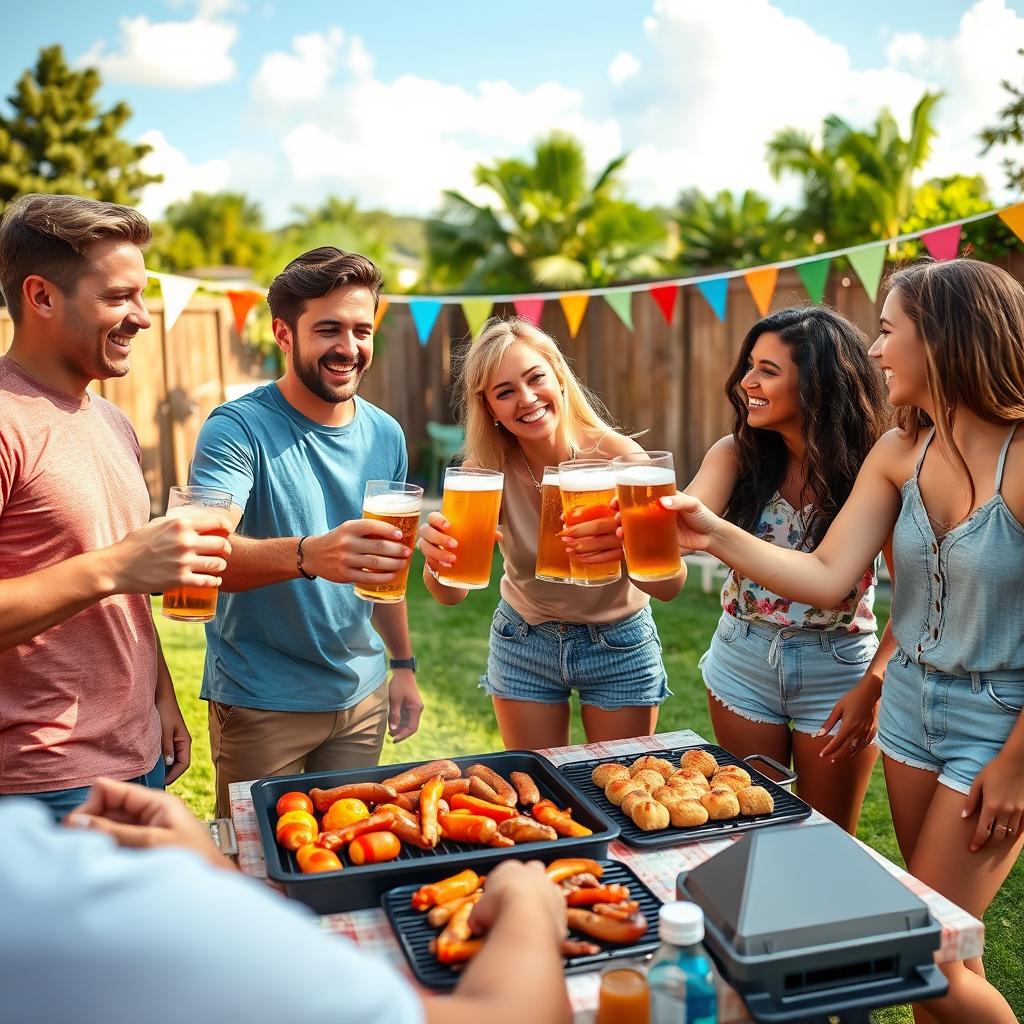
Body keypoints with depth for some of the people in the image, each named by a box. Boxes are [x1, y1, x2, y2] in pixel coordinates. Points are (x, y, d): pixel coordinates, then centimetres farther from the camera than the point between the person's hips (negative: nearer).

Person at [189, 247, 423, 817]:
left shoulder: (385, 435, 3)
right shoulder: (240, 428, -15)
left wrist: (404, 664, 10)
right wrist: (306, 555, -48)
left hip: (362, 694, 5)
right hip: (261, 702, -5)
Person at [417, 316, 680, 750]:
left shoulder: (618, 456, -23)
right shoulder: (488, 468, -17)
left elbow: (670, 586, -27)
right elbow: (451, 594, -22)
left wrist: (629, 545, -49)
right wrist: (439, 560, -45)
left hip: (619, 644, -1)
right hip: (523, 643, 1)